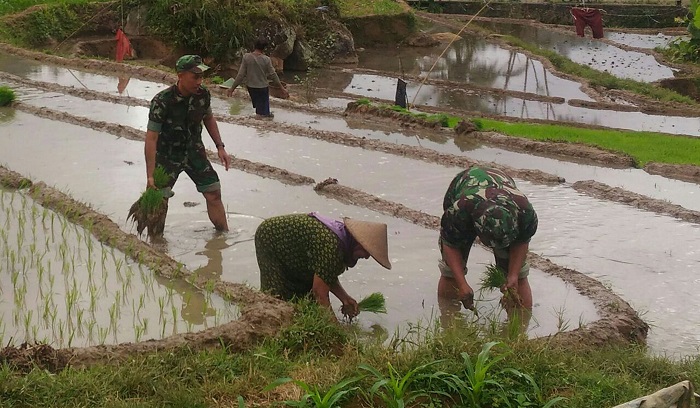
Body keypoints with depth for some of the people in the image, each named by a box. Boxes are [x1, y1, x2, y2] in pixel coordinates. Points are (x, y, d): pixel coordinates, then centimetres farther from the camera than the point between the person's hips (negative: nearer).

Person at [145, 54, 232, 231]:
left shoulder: (203, 95, -13)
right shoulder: (162, 102, -28)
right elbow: (151, 139, -26)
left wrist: (220, 147, 5)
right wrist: (150, 176, -29)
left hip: (194, 151, 4)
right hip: (167, 155, -4)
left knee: (214, 193, 3)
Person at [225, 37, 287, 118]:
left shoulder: (246, 57, -13)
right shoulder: (266, 59, -18)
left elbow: (241, 74, -12)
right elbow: (273, 75, -11)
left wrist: (232, 87, -3)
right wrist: (282, 89, 1)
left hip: (250, 87, 3)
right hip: (262, 87, -3)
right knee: (263, 113, 9)